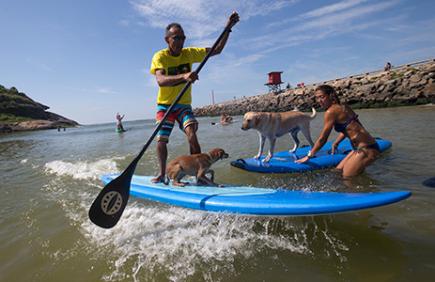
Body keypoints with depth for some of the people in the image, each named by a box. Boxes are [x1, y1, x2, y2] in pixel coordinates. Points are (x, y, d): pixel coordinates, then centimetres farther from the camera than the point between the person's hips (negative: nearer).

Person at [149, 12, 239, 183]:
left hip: (184, 105, 2)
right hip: (165, 105, -1)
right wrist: (183, 76, -52)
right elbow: (160, 80, -34)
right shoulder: (160, 57, -14)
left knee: (191, 132, -22)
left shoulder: (189, 53, -1)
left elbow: (217, 50, 2)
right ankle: (162, 174, 19)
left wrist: (228, 27, -9)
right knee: (161, 140, -2)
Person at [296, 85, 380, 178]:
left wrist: (308, 156, -5)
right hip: (366, 146, 9)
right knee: (339, 170, 17)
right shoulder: (342, 107, 10)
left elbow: (322, 139, -13)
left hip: (366, 149, -9)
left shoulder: (331, 111, -16)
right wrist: (335, 143, 30)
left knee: (346, 178, 1)